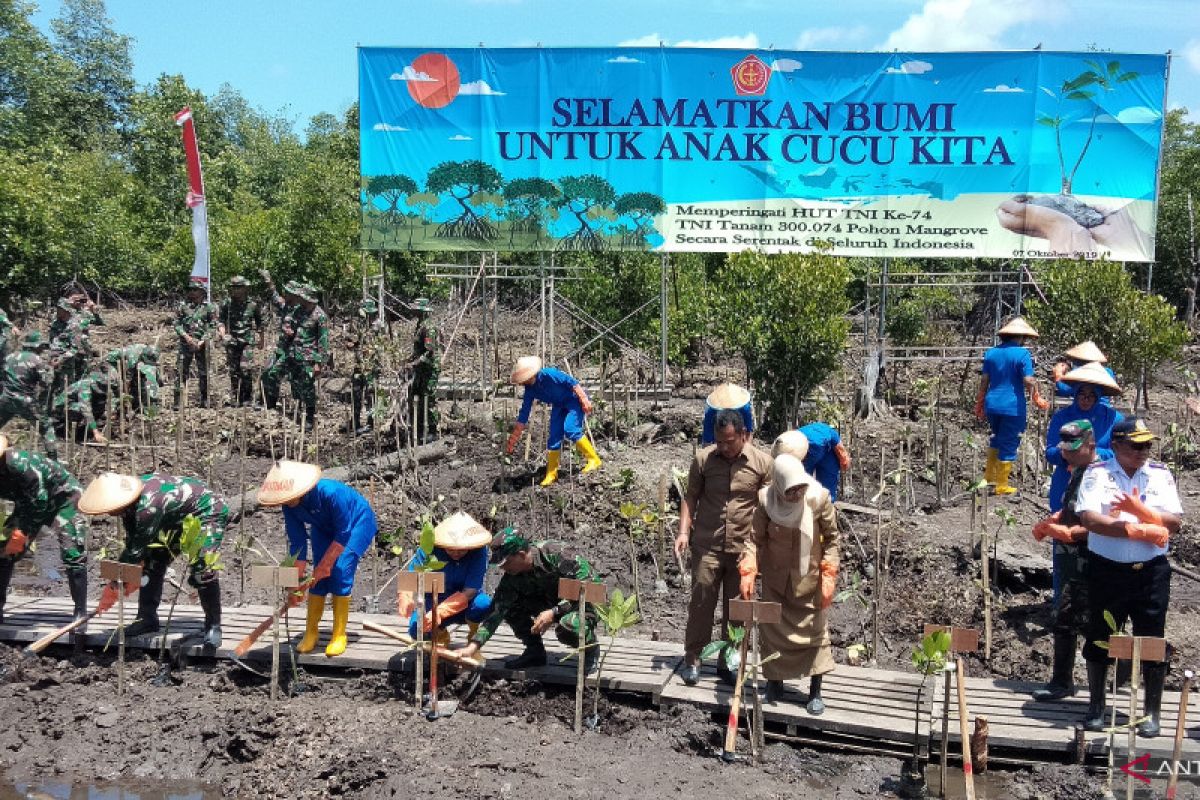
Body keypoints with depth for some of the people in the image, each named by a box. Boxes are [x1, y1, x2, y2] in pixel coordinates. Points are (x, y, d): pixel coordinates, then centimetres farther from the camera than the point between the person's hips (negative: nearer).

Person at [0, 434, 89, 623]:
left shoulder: (16, 462, -35)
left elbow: (40, 498, -29)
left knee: (72, 554, -15)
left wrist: (23, 531, -23)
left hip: (63, 496, -8)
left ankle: (81, 611, -8)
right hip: (30, 503, 8)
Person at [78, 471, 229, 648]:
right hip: (180, 518, 9)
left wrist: (114, 585, -21)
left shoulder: (148, 506, -38)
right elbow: (132, 542, -2)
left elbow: (137, 549, -30)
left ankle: (213, 625, -8)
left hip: (209, 512, -9)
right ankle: (147, 618, 16)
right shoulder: (128, 498, -12)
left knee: (202, 569, -23)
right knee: (152, 561, 5)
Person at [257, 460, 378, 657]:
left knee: (340, 572, -18)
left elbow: (343, 534, -31)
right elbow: (297, 542, -14)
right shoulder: (289, 505, -21)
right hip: (324, 528, 6)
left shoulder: (330, 492, -41)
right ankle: (311, 632, 11)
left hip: (357, 522, -5)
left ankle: (339, 635, -9)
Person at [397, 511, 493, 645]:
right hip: (434, 601, 1)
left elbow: (469, 592, -30)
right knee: (417, 629, -29)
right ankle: (441, 634, 10)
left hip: (464, 604, -1)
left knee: (483, 604, -35)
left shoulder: (478, 552, -26)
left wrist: (439, 612, -43)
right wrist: (405, 598, -49)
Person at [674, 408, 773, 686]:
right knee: (701, 604, 5)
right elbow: (691, 496, 3)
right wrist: (684, 531, -7)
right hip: (707, 545, 0)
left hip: (744, 548, 0)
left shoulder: (762, 462, -6)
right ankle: (692, 659, 18)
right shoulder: (703, 458, -5)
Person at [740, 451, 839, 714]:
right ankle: (774, 681, 31)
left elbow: (831, 538, -8)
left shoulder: (819, 498, -18)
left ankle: (815, 691, 16)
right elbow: (755, 539, -13)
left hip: (809, 577, -1)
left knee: (815, 630, 4)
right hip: (776, 578, 1)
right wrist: (747, 574, -26)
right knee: (773, 629, 10)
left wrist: (829, 579, -12)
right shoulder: (766, 500, -17)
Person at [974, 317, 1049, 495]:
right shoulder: (1022, 354, -10)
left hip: (992, 405, 6)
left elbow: (984, 381, 7)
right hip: (1012, 407, -6)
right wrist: (1037, 400, -1)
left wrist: (980, 404, 15)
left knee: (997, 438, 25)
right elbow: (1029, 381, -16)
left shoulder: (991, 353, 6)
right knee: (1009, 444, 5)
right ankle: (1002, 485, 11)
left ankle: (989, 476, 25)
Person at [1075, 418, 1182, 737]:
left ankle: (1152, 711, 21)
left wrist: (1139, 509, -19)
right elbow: (1089, 519, -16)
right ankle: (1096, 707, 25)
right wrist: (1142, 531, -19)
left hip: (1151, 571, 1)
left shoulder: (1160, 475, 4)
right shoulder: (1097, 474, -3)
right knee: (1099, 639, 10)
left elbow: (1175, 522, -5)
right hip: (1106, 570, -1)